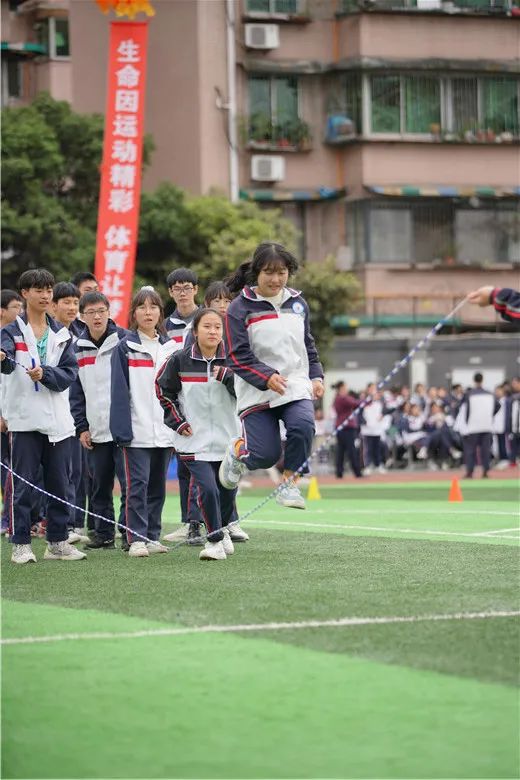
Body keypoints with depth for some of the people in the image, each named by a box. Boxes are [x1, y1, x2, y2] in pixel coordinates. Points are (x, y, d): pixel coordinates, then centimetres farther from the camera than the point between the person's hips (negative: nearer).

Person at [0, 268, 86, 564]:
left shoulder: (62, 334, 13)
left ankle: (58, 542, 15)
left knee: (60, 484, 7)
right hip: (25, 420, -4)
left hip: (58, 420, 4)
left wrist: (44, 373, -17)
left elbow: (70, 372, 2)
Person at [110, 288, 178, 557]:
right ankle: (137, 539, -4)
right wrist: (121, 428, -14)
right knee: (138, 484, -6)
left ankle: (152, 537, 17)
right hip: (137, 430, -4)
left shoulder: (170, 348, 10)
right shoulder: (125, 348, -2)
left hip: (164, 431, 4)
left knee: (158, 485, 10)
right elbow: (119, 391, -7)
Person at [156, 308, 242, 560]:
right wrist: (177, 422, 1)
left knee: (227, 490, 12)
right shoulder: (180, 360, -4)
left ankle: (225, 529, 41)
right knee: (207, 489, -15)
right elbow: (163, 391, 8)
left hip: (228, 440, 2)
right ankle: (214, 540, 3)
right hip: (195, 441, -2)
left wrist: (226, 376, -20)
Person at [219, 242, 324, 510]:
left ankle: (289, 482, -4)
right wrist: (267, 377, -21)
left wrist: (316, 376, 10)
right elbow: (238, 357, -10)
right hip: (257, 393, -3)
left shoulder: (297, 303, 11)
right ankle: (237, 451, 29)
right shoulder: (240, 308, -5)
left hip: (296, 387, 3)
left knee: (302, 427, -26)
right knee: (266, 455, -9)